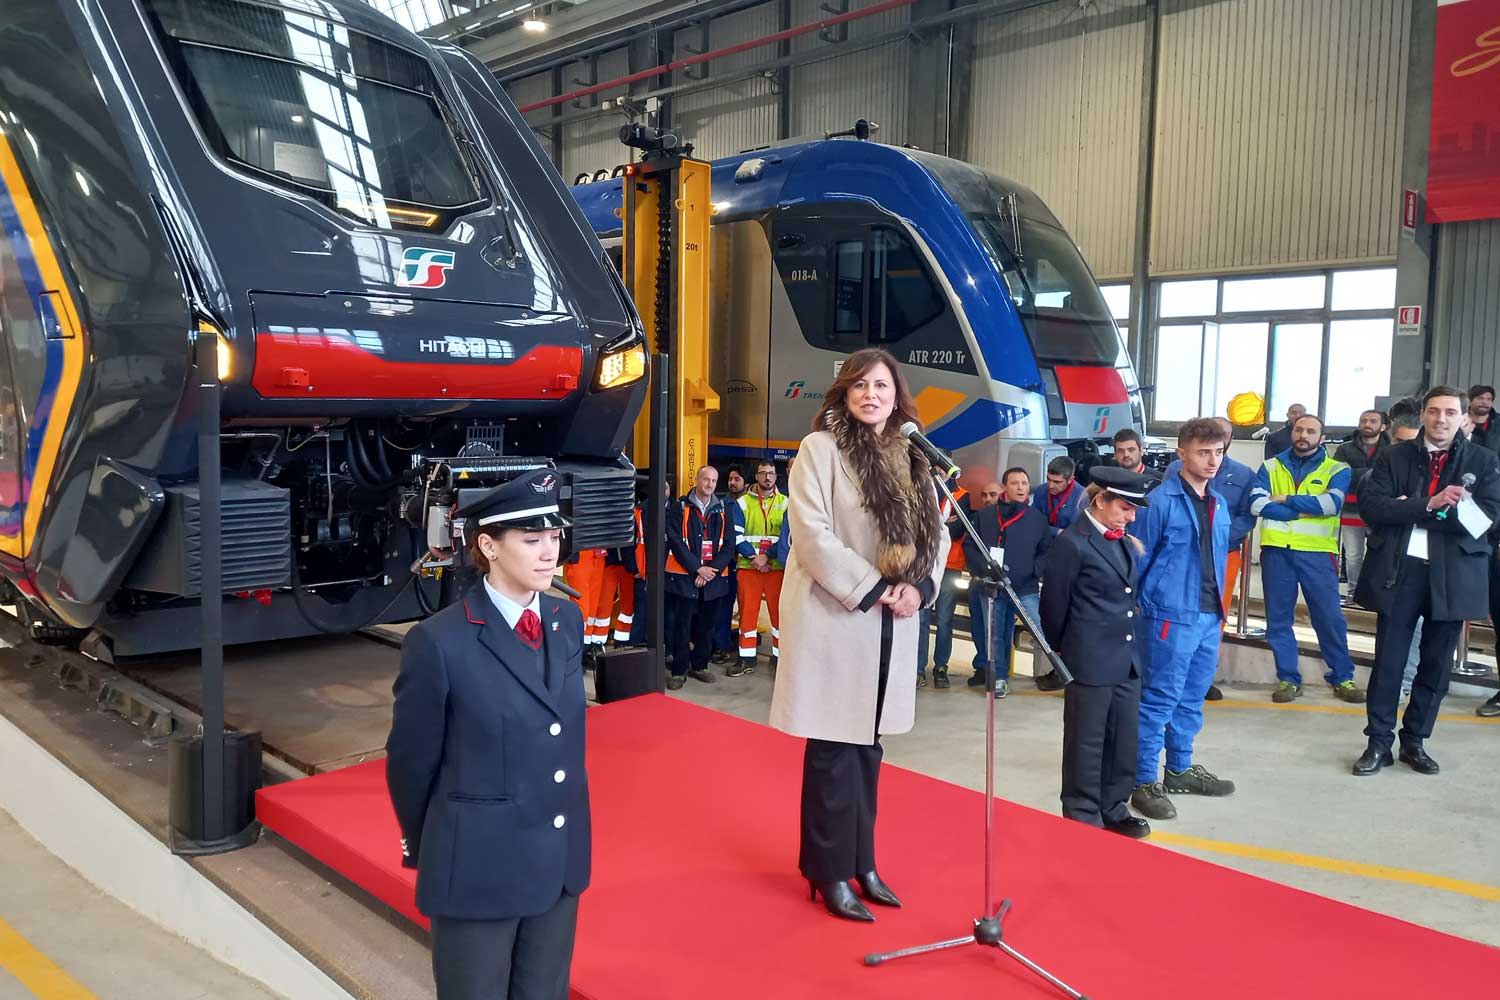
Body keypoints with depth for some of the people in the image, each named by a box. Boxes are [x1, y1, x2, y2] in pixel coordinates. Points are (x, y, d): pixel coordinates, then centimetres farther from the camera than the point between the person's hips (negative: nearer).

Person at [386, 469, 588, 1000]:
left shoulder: (569, 621, 0)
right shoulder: (438, 641, -18)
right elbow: (411, 764, -7)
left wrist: (567, 834, 16)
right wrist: (427, 851, 7)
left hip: (562, 860, 5)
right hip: (478, 866, -5)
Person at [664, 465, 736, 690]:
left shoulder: (723, 511, 9)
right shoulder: (680, 508, 0)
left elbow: (729, 545, 4)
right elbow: (676, 543, -8)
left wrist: (713, 569, -9)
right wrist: (698, 568, -13)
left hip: (714, 577, 3)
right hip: (684, 576, -3)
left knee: (706, 625, 10)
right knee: (682, 625, -1)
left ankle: (699, 666, 22)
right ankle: (679, 670, 6)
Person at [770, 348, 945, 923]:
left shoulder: (912, 459, 11)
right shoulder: (819, 449, -7)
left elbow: (937, 533, 10)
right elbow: (812, 536, -15)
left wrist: (919, 586, -8)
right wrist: (872, 589, -18)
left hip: (892, 625, 6)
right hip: (835, 619, -6)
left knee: (867, 749, 15)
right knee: (833, 752, 1)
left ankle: (861, 862, 27)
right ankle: (830, 874, 14)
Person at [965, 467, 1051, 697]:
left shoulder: (1037, 517, 4)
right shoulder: (985, 515, 4)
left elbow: (1047, 551, 9)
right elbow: (969, 546, 7)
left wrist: (1033, 569, -8)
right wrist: (984, 567, -8)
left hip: (1026, 587, -1)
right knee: (994, 634, 9)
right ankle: (1000, 677, 22)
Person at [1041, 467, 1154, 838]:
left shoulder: (1127, 544, 11)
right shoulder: (1072, 543, -13)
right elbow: (1054, 604, -5)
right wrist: (1059, 651, 4)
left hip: (1127, 661, 7)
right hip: (1089, 663, -7)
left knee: (1124, 741, 15)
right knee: (1086, 744, 4)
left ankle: (1113, 810, 30)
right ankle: (1082, 820, 16)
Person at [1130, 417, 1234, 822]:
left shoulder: (1218, 504, 12)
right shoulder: (1161, 501, -11)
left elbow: (1219, 560, 18)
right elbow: (1136, 561, -8)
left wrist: (1219, 613, 17)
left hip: (1209, 617, 8)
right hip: (1170, 617, -7)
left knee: (1192, 698, 17)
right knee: (1158, 700, -2)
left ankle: (1180, 768, 31)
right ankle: (1145, 781, 6)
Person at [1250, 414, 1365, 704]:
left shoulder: (1337, 470, 7)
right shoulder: (1270, 467, 11)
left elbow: (1331, 503, -13)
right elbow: (1257, 505, -6)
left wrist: (1285, 499, -8)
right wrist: (1306, 509, -8)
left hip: (1317, 552, -1)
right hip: (1277, 550, 2)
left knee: (1330, 617, 0)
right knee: (1278, 618, 5)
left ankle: (1342, 678, 15)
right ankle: (1288, 679, 14)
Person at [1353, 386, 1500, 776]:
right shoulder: (1394, 456, 4)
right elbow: (1370, 505, -7)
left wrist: (1411, 511, -13)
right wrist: (1429, 505, -19)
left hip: (1453, 576, 1)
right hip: (1399, 570, -1)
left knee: (1436, 664, 10)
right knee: (1388, 661, 3)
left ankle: (1415, 741, 23)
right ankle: (1379, 743, 13)